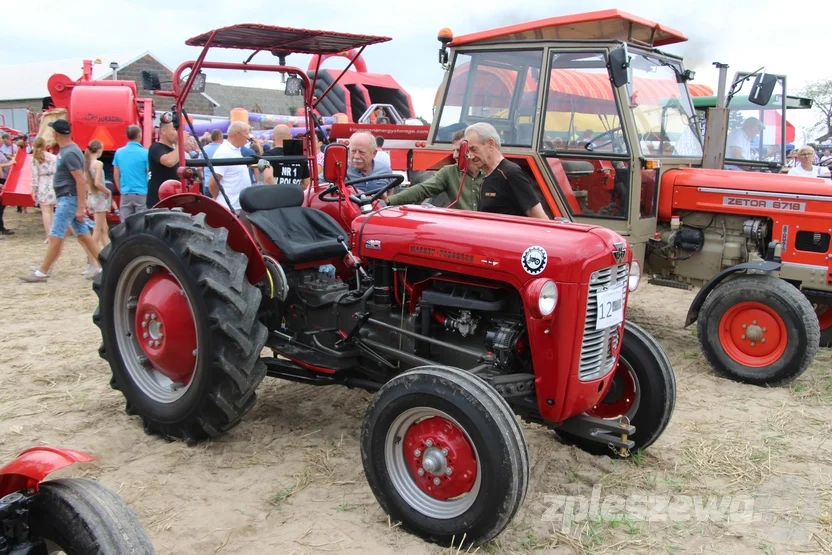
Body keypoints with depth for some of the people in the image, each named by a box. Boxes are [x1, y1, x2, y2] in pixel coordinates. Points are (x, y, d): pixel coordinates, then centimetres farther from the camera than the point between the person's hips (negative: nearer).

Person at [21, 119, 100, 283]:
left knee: (55, 236, -4)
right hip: (67, 199, 10)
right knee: (83, 235, 9)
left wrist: (81, 207, -24)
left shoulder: (69, 153, -18)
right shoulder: (66, 150, 12)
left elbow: (81, 181, -22)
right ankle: (103, 267, 10)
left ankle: (42, 273, 3)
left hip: (69, 199, -10)